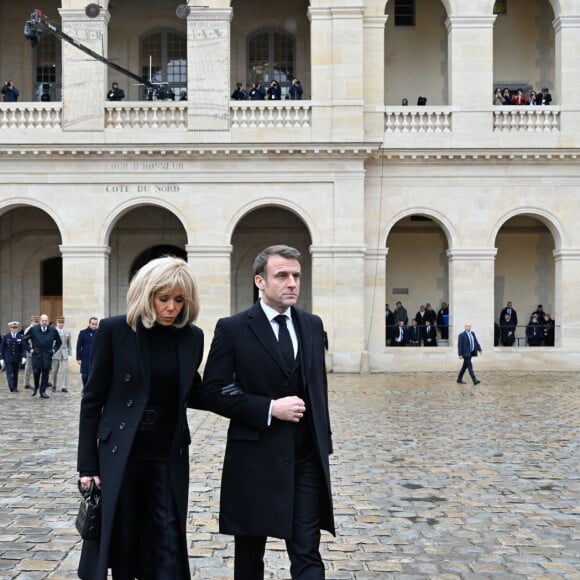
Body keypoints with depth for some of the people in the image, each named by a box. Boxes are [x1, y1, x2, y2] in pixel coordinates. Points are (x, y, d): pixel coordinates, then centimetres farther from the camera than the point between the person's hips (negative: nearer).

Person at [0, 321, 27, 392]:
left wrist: (23, 357, -15)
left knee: (15, 373, 9)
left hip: (17, 359, 2)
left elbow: (23, 348, -2)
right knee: (9, 372, -13)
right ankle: (11, 387, -24)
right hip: (8, 359, -1)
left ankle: (15, 387, 17)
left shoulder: (21, 337, 1)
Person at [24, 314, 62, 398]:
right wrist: (30, 349, 4)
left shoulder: (53, 330, 2)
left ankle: (43, 391, 9)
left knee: (45, 374, 1)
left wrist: (54, 349, 5)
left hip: (47, 356, 1)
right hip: (36, 355, -1)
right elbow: (25, 339, 10)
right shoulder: (33, 329, -1)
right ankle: (36, 387, 21)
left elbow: (59, 342, 15)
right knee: (36, 372, -7)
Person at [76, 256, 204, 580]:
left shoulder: (192, 337, 1)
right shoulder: (115, 330, -7)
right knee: (122, 540, 8)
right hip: (120, 453, -2)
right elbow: (93, 399, -5)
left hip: (170, 454, 2)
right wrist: (88, 464, -7)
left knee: (168, 545, 2)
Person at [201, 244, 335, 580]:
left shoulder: (312, 325, 8)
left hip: (306, 458, 3)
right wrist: (269, 409, -18)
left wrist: (324, 441, 13)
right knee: (250, 551, 14)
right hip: (255, 458, -3)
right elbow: (213, 393, -10)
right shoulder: (233, 329, -6)